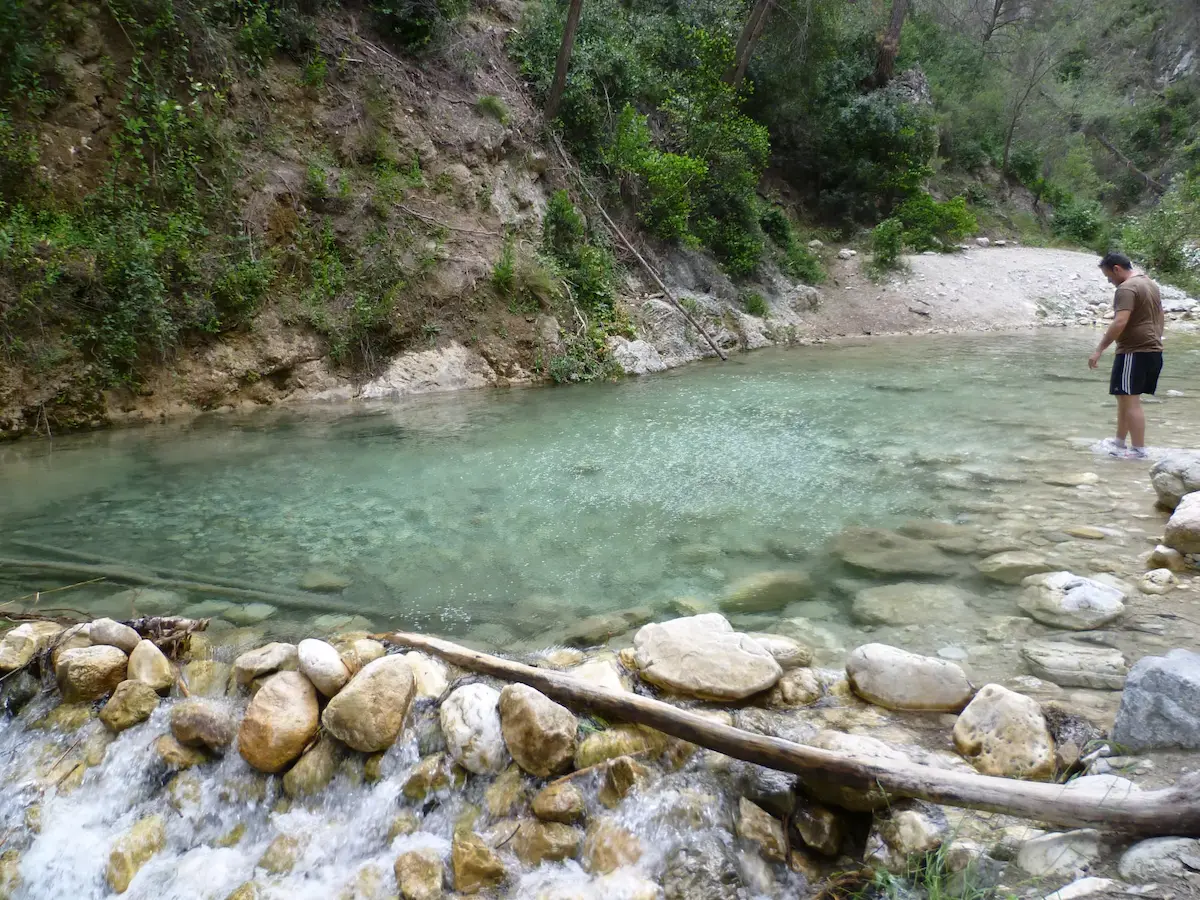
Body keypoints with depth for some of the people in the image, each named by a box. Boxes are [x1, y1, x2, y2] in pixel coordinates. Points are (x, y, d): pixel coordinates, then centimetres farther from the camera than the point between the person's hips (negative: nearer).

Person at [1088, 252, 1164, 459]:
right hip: (1153, 350, 10)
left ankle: (1138, 450, -4)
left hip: (1134, 351, -10)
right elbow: (1159, 317, 24)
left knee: (1130, 400, -6)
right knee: (1124, 397, 17)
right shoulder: (1150, 284, 17)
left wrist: (1100, 349, -26)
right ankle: (1120, 442, 23)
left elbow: (1120, 322, -26)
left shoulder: (1127, 288, -15)